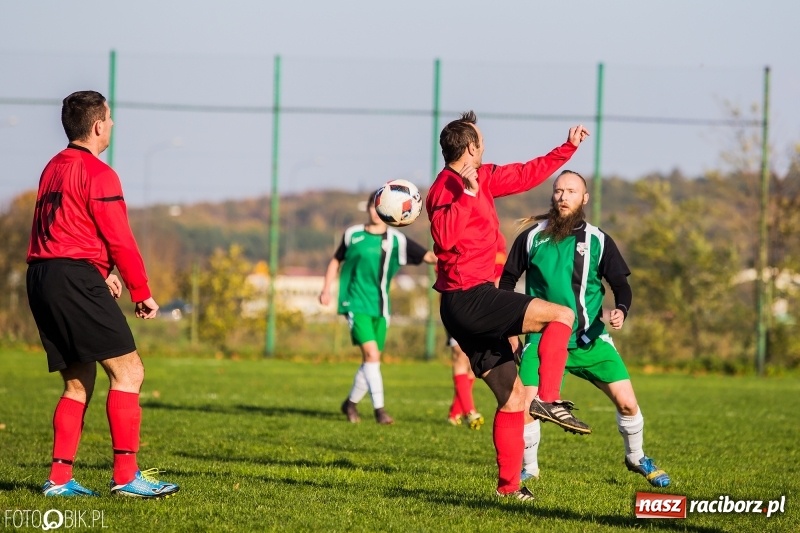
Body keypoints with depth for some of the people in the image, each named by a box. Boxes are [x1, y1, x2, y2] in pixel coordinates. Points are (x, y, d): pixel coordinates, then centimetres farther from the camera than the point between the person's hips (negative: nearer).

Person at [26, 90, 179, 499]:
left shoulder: (53, 169, 19)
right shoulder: (97, 173, -8)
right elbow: (119, 239, -10)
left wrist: (102, 273, 21)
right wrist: (142, 293, -2)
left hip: (40, 278, 9)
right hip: (76, 278, -9)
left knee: (78, 381, 13)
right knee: (128, 371, -8)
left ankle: (59, 479, 8)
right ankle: (126, 475, -14)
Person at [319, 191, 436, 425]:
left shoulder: (396, 240, 0)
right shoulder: (353, 235, 1)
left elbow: (428, 256, -9)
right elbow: (336, 261, 16)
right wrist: (326, 289, 9)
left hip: (380, 307, 3)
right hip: (356, 304, -3)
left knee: (372, 359, 7)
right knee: (371, 353, -17)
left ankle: (351, 403, 28)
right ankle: (379, 408, -15)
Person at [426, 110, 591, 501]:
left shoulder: (481, 179, 16)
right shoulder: (447, 188, -13)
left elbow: (526, 175, 28)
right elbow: (444, 236, -31)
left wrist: (568, 147, 30)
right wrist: (467, 193, -32)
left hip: (473, 302, 10)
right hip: (469, 298, -10)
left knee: (512, 398, 11)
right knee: (562, 315, -15)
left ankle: (509, 486, 13)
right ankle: (548, 400, -19)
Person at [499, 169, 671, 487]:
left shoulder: (598, 240, 0)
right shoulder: (531, 238, 0)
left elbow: (620, 283, 3)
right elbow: (507, 281, 9)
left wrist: (621, 310, -18)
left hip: (591, 339, 1)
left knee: (626, 402, -3)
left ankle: (636, 458, 26)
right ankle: (529, 469, 9)